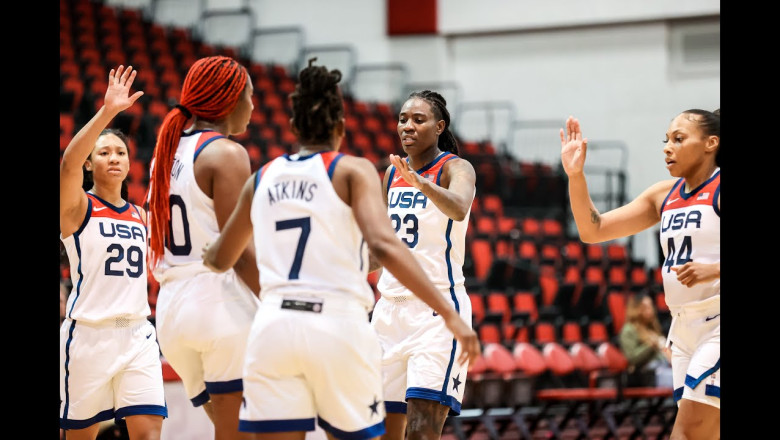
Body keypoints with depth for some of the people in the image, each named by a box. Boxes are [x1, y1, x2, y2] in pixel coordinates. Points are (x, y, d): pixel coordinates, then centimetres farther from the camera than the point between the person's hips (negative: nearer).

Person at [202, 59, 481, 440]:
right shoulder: (352, 170, 2)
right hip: (338, 326, -3)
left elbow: (219, 259, 28)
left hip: (273, 326, 3)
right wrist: (449, 314, -16)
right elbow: (383, 244, -14)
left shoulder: (262, 178, 15)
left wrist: (203, 254, 52)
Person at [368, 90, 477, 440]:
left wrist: (421, 183, -49)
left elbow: (459, 208, -33)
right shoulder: (393, 172, 13)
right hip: (391, 308, 7)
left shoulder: (456, 168, -7)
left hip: (438, 308, -7)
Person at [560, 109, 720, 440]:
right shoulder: (663, 195, 12)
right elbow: (593, 230, 10)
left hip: (717, 325, -8)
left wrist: (713, 270, -29)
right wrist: (575, 175, -2)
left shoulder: (719, 190, -9)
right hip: (684, 327, 8)